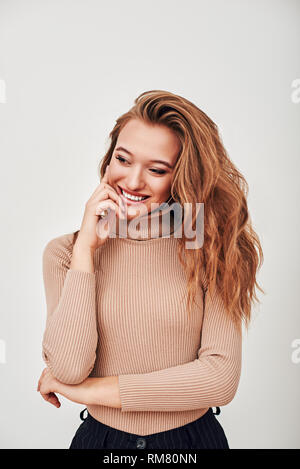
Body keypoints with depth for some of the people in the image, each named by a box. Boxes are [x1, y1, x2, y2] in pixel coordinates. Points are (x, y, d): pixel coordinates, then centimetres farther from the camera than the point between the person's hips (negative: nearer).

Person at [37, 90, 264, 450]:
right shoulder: (65, 253, -9)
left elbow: (222, 378, -19)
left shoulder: (209, 251, -12)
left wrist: (87, 389, -17)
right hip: (102, 437, 1)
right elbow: (68, 369, -19)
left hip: (195, 436, 0)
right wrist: (86, 247, -20)